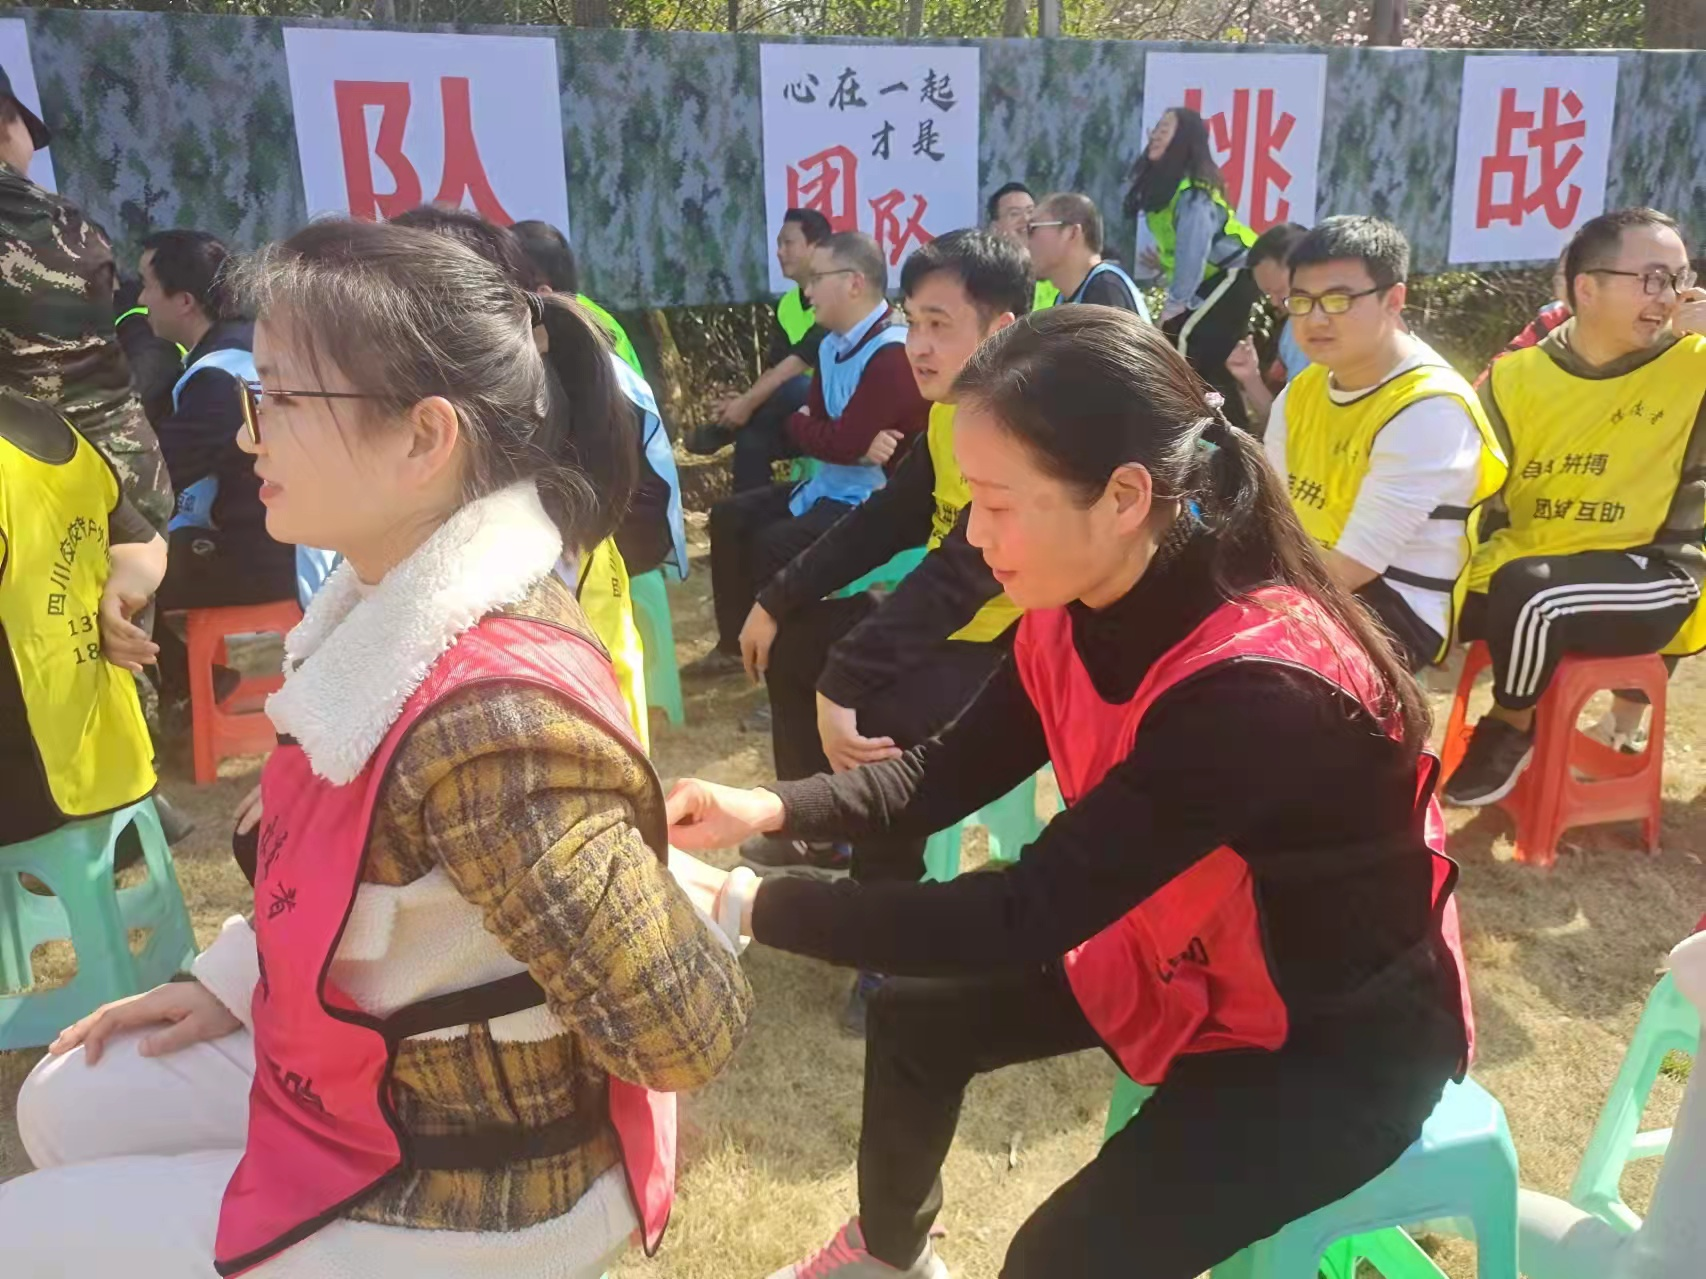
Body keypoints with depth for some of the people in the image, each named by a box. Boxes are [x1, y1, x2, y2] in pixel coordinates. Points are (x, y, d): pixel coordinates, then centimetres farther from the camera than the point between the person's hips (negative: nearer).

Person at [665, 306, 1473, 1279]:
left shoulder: (1258, 690, -37)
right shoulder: (1084, 608, -13)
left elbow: (1027, 916, -36)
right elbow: (949, 775, -3)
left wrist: (744, 905, -32)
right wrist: (769, 810, -18)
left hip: (1346, 1031, -7)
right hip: (1182, 957, 7)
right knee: (918, 1018, 10)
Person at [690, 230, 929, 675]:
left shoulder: (892, 352, -23)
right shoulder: (832, 346, 6)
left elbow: (842, 443, -25)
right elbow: (818, 429, 4)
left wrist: (798, 423, -2)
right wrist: (860, 447, -19)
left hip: (876, 498, -10)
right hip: (830, 485, 10)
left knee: (775, 544, -25)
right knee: (730, 515, 9)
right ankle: (734, 645, 16)